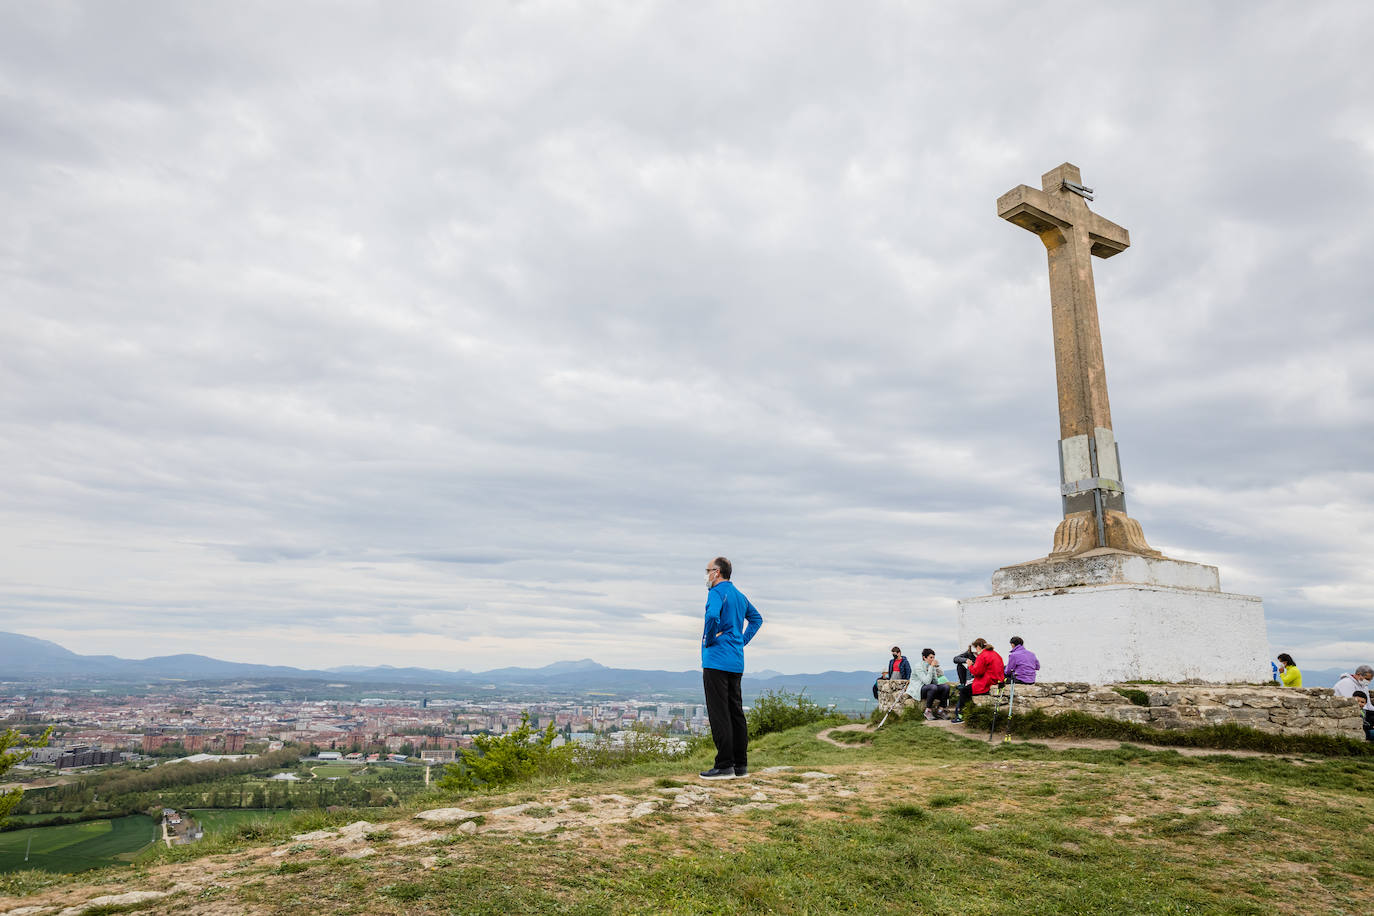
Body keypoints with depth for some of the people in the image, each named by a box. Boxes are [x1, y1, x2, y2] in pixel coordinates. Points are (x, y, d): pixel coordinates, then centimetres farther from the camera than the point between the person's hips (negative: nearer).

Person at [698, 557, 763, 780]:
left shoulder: (717, 592, -10)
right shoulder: (739, 595, 17)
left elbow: (712, 615, -30)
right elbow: (757, 618, 29)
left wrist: (709, 641, -15)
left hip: (716, 660, -9)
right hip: (736, 663, 9)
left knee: (719, 714, -6)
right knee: (736, 712, 11)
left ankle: (724, 765, -6)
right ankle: (741, 765, 15)